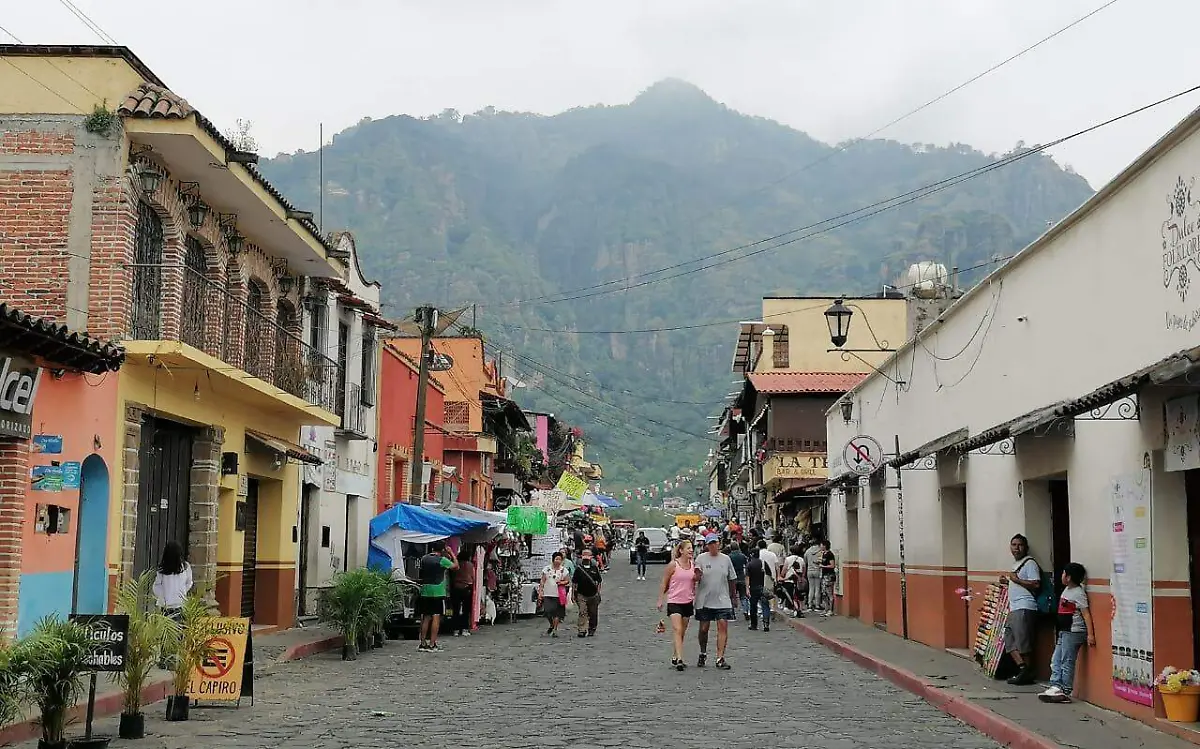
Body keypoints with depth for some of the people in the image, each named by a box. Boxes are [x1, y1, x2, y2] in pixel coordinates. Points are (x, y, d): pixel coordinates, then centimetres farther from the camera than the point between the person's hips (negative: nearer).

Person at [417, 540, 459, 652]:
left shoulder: (424, 558, 6)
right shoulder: (442, 560, -9)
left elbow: (420, 575, 14)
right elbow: (456, 566, 3)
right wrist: (451, 553, 11)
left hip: (425, 591, 5)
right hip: (438, 591, -5)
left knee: (426, 618, 11)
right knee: (436, 617, -3)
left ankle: (423, 644, 13)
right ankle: (432, 644, -6)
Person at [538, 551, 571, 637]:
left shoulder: (564, 570, 5)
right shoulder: (546, 569, 5)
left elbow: (568, 581, 9)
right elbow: (542, 581, 7)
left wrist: (562, 582, -12)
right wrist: (540, 592, 0)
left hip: (558, 594, 0)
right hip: (547, 594, 0)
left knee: (557, 613, -1)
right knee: (547, 611, -7)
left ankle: (555, 629, 10)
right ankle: (551, 625, 22)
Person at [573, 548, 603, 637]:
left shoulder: (595, 567, 3)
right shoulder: (578, 568, 0)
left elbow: (599, 581, 9)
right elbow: (574, 582, 4)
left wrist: (598, 592, 4)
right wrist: (573, 594, 0)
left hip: (593, 594, 2)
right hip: (581, 594, -2)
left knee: (593, 613, 10)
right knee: (582, 613, -11)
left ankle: (592, 630, 26)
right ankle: (582, 630, -12)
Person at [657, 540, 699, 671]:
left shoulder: (693, 565, 6)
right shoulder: (673, 565, -8)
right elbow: (664, 584, -3)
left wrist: (695, 599, 11)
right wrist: (660, 600, -4)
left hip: (688, 602, 6)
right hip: (674, 601, -6)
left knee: (682, 632, 11)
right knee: (677, 630, -14)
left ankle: (674, 657, 23)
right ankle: (679, 659, -19)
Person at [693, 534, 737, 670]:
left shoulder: (725, 559, 6)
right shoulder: (701, 558, 0)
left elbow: (732, 580, 14)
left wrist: (733, 597, 14)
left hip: (722, 600, 1)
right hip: (704, 601, -1)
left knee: (723, 626, -10)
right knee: (703, 628, 7)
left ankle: (720, 658, -8)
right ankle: (703, 653, 30)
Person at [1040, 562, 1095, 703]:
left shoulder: (1078, 593, -14)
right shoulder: (1067, 590, 13)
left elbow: (1086, 613, -19)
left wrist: (1090, 634, -24)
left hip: (1074, 632, -10)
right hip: (1064, 632, 10)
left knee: (1067, 661, -6)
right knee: (1056, 660, 9)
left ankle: (1065, 692, -2)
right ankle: (1056, 686, 10)